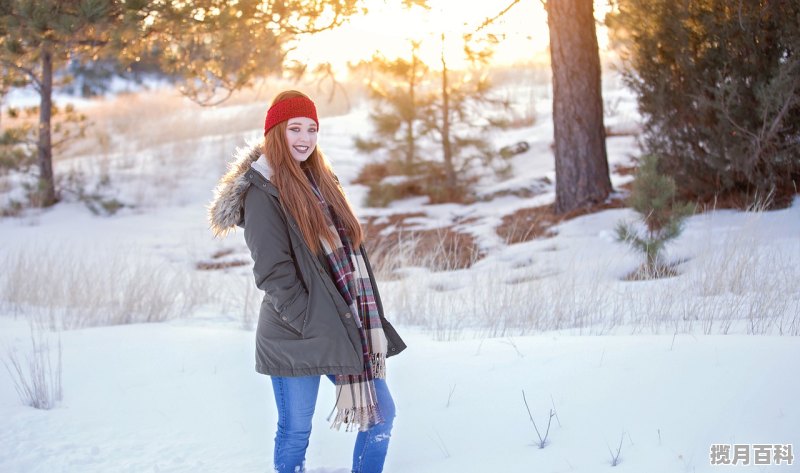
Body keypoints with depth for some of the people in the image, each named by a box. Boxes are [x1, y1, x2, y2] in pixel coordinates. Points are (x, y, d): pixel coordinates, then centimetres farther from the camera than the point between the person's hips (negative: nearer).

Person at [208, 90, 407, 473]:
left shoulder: (320, 181, 14)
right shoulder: (262, 192, -10)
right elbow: (272, 273, -16)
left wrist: (367, 320, 8)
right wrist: (311, 325, -18)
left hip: (345, 327, 7)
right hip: (295, 338, -7)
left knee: (381, 413, 9)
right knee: (295, 432, 4)